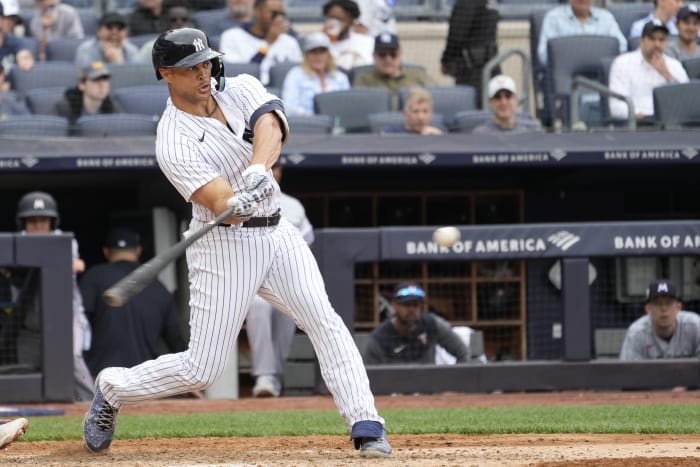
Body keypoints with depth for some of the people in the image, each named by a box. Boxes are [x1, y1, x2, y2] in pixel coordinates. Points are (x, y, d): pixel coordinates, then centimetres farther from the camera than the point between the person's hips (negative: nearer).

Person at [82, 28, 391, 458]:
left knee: (325, 322, -13)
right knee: (201, 370, -3)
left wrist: (257, 171, -41)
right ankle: (112, 389, 21)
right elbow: (222, 207, -25)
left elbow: (271, 128, -21)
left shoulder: (241, 90, 1)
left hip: (278, 234, 5)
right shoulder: (174, 141, -15)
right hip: (225, 246, -5)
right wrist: (240, 204, -48)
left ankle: (366, 427, -15)